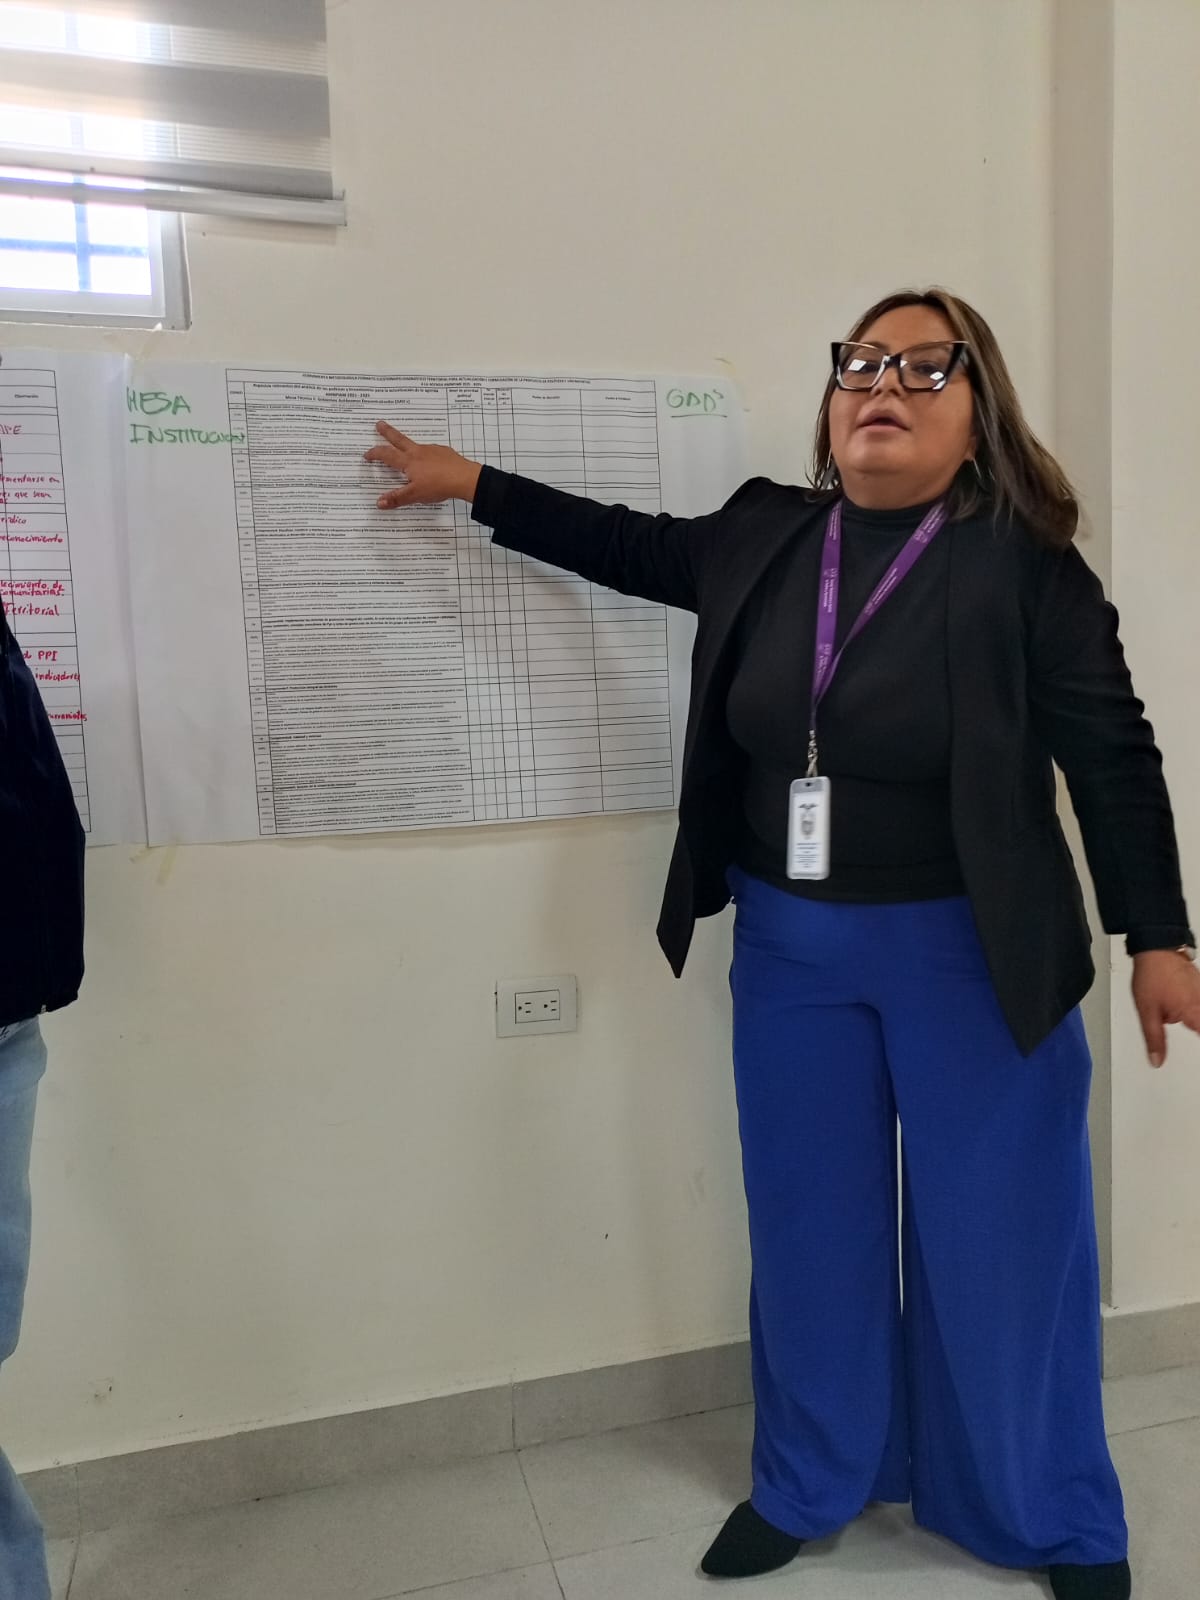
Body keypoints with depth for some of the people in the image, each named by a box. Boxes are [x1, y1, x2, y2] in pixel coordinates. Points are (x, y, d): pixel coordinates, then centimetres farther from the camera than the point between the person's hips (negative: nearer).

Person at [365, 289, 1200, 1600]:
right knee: (810, 1228, 17)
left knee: (1002, 1239, 10)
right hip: (788, 948, 4)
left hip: (969, 955, -3)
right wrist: (468, 482, 16)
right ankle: (809, 1483, 40)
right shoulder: (765, 537, 2)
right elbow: (629, 545, 15)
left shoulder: (1021, 564, -10)